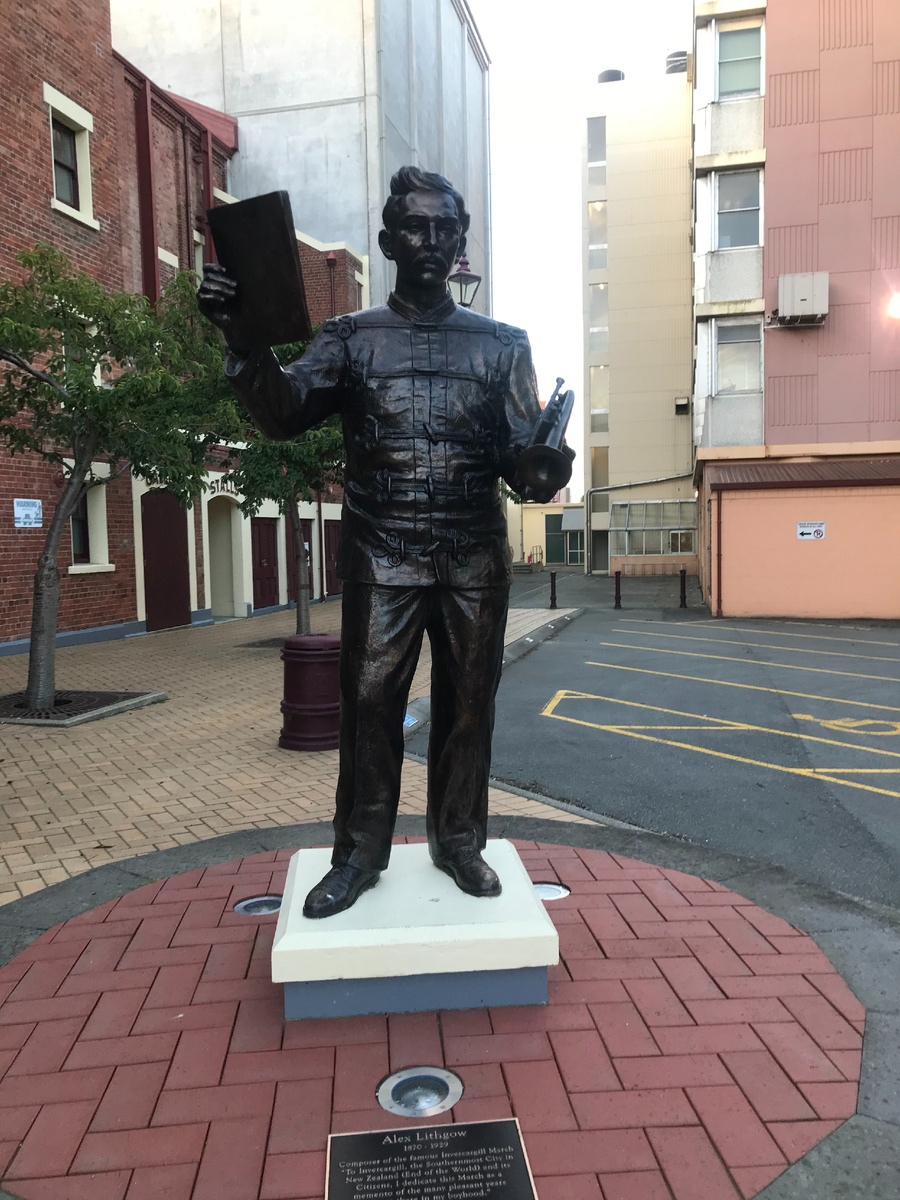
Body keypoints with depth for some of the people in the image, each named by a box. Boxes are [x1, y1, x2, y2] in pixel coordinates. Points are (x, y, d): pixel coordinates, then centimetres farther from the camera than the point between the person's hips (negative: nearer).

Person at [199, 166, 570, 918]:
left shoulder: (501, 343, 10)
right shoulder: (350, 338, 8)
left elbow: (521, 452, 3)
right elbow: (285, 415, -5)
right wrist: (245, 340, -23)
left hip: (476, 557, 1)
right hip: (382, 557, -1)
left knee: (467, 704, 8)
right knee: (369, 704, 1)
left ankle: (459, 842, 23)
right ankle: (358, 854, 15)